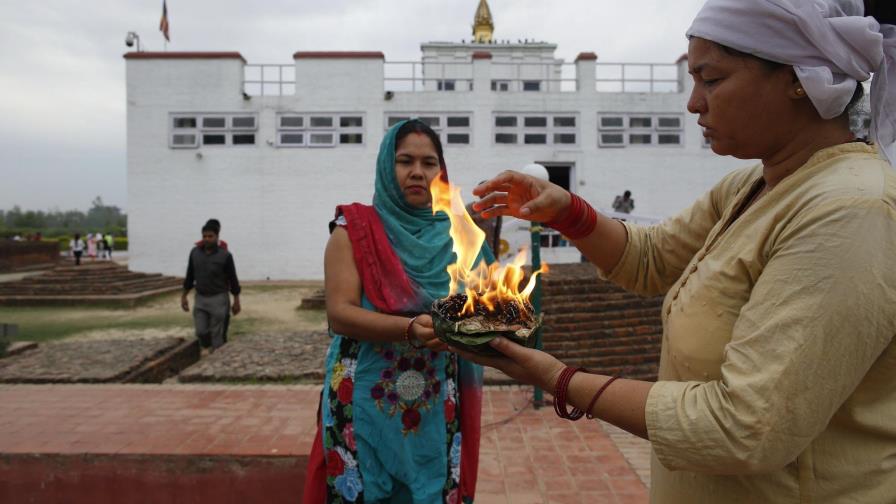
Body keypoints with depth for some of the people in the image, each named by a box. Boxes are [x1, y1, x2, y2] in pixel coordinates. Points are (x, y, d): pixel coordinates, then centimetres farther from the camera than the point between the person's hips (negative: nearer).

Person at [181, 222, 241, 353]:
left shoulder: (225, 256, -14)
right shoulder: (195, 252, -3)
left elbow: (233, 279, -8)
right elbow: (190, 276, 7)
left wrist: (237, 302, -6)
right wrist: (184, 297, 7)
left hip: (219, 299, -4)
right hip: (200, 299, 4)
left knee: (216, 334, 1)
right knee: (201, 332, 4)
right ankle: (208, 350, 33)